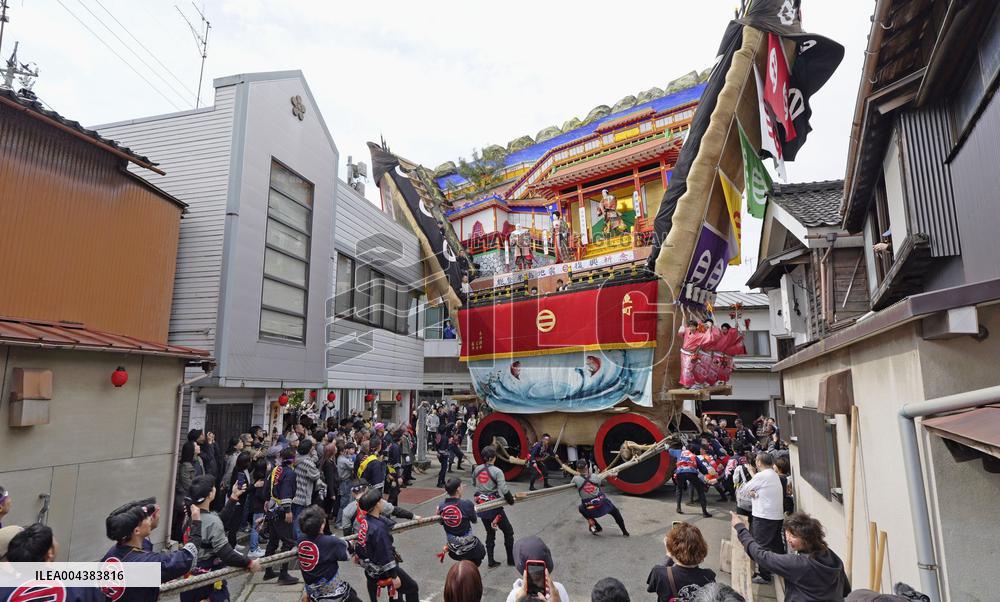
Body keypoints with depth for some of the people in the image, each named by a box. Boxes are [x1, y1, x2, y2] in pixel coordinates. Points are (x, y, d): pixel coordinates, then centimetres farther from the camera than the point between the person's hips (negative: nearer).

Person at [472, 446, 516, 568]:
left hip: (481, 506, 5)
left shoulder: (476, 469, -2)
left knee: (490, 533, 20)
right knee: (508, 531, 14)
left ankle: (490, 561, 24)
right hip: (494, 506, -5)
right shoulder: (497, 472, -18)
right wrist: (511, 500, -6)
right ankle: (511, 559, 21)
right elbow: (504, 490, -22)